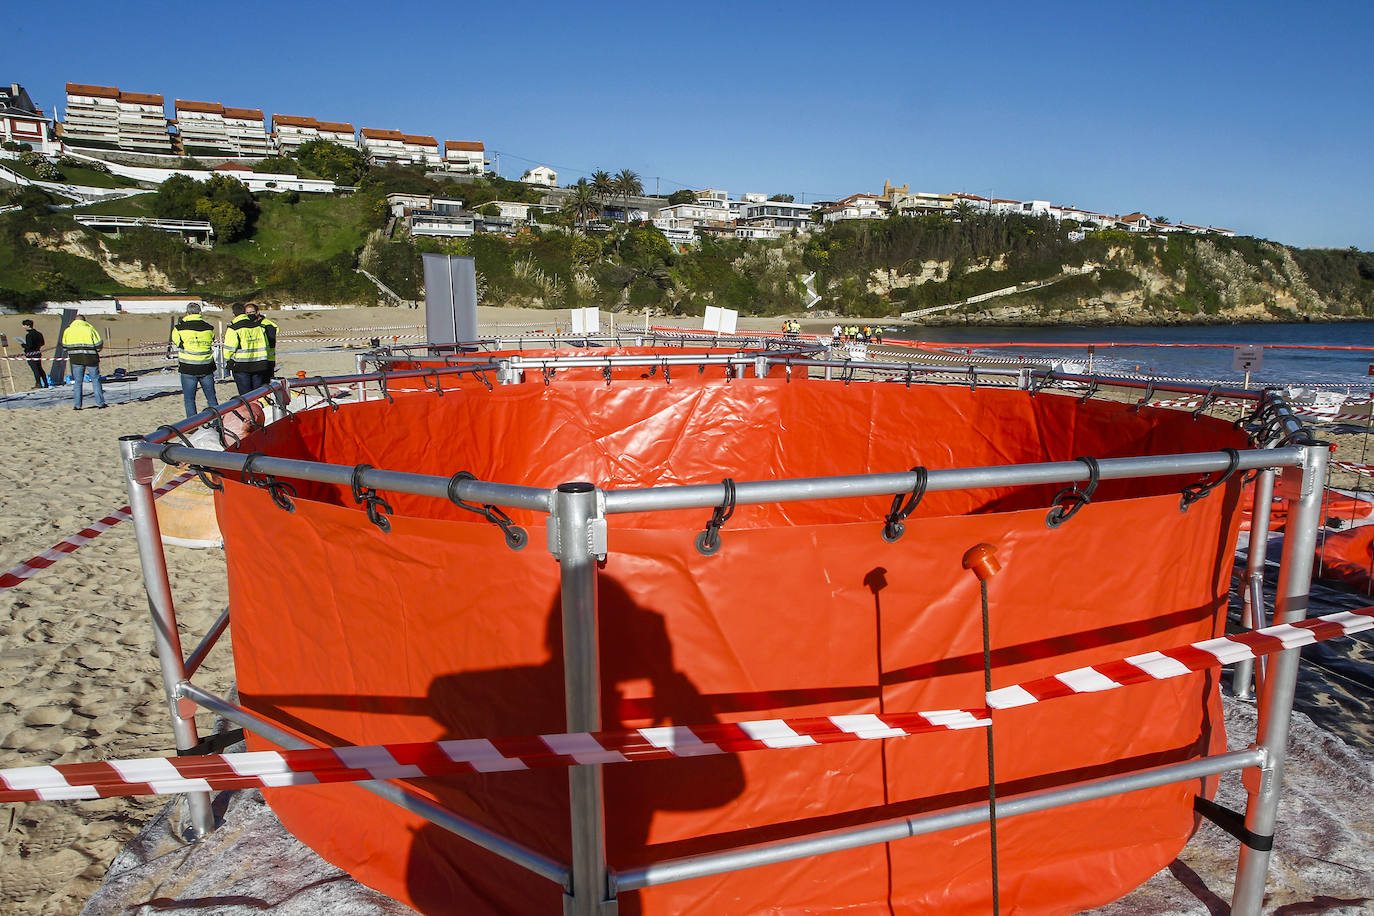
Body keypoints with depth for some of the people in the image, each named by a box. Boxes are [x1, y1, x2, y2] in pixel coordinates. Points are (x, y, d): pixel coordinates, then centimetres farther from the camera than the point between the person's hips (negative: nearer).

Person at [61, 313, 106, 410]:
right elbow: (99, 344, -4)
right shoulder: (90, 329, -1)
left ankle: (77, 405, 4)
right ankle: (100, 403, 3)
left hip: (75, 359, 2)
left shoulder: (68, 330, 7)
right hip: (90, 358, -2)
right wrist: (96, 350, 16)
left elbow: (64, 344, 9)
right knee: (95, 380, 5)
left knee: (77, 381, 7)